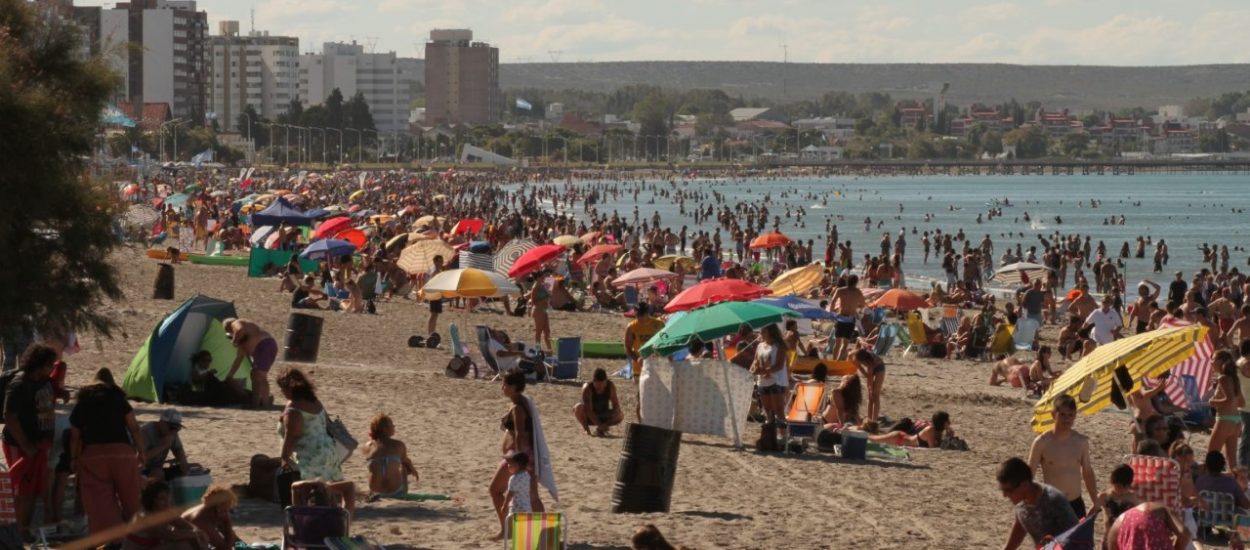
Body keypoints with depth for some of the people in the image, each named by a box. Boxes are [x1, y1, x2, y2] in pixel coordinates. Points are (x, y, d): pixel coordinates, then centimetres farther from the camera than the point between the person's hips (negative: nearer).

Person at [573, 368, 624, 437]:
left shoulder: (611, 386, -15)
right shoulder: (587, 388, -25)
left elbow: (616, 406, -15)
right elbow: (588, 410, -30)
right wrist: (599, 424, -40)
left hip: (603, 417, 3)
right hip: (589, 418, -3)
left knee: (620, 415, -25)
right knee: (578, 408, -36)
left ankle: (600, 429, -2)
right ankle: (585, 427, -6)